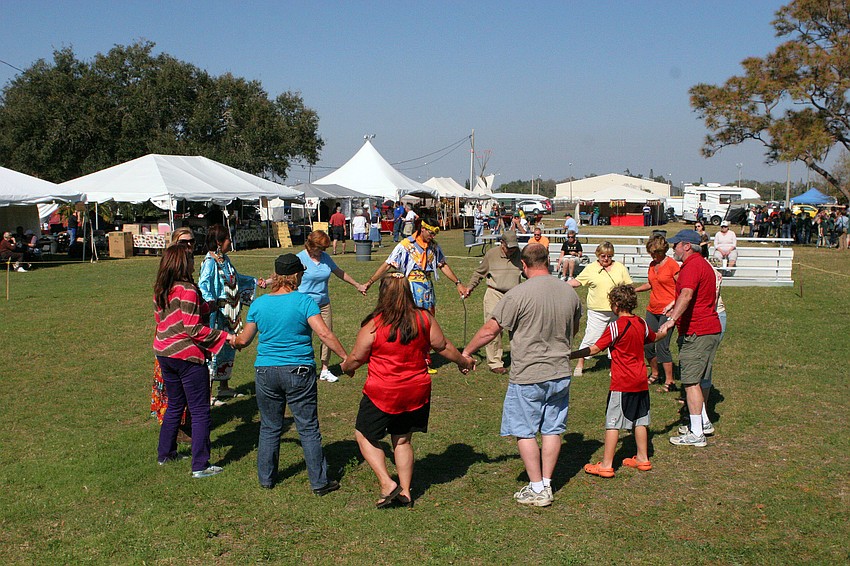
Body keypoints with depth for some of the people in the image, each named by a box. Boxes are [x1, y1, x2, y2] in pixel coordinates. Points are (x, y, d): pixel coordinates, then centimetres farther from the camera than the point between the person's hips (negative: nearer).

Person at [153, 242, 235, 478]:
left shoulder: (160, 290, 6)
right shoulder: (187, 290, -18)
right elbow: (193, 329, -22)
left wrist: (205, 307, 22)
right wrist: (225, 336, -17)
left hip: (164, 353, 8)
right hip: (187, 355, -8)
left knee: (175, 405, 24)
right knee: (200, 411, 1)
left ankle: (165, 453, 34)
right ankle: (200, 466, 3)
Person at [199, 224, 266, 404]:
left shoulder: (225, 259, 13)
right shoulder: (210, 262, -15)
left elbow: (236, 278, 30)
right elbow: (203, 284, -29)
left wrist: (255, 281, 34)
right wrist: (209, 300, -46)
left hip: (230, 313, 9)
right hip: (217, 313, -9)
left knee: (229, 348, 16)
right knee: (214, 348, -6)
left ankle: (224, 387, 29)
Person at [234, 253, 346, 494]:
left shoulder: (259, 304, 2)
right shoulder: (304, 301, -9)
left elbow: (244, 340, 11)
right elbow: (324, 333, -18)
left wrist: (234, 341, 34)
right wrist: (346, 357, -12)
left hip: (265, 372, 3)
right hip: (299, 371, -3)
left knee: (269, 427, 16)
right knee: (308, 428, 5)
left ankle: (266, 477, 27)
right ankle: (319, 482, 10)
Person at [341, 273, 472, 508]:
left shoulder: (374, 325, -15)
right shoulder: (424, 319, -6)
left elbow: (356, 358, -4)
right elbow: (443, 346, 7)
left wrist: (345, 368, 19)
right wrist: (463, 362, 25)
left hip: (382, 394, -4)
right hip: (417, 392, 5)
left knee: (365, 436, 15)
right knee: (402, 440, 20)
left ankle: (388, 484, 5)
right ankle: (405, 491, 24)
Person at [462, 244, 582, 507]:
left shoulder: (518, 294, -16)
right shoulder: (569, 292, 1)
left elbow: (490, 330, -12)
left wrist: (466, 352, 3)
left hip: (528, 376, -5)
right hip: (560, 372, 6)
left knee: (525, 432, 7)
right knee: (552, 430, 14)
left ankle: (537, 489, 11)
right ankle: (547, 484, 23)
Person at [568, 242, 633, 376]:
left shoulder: (620, 268, 7)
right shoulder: (591, 268, 2)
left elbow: (628, 286, 10)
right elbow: (576, 281, 5)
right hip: (597, 311, -2)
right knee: (590, 337, -3)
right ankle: (580, 364, 8)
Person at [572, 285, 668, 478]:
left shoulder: (615, 326, -15)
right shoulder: (642, 323, 6)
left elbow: (595, 349, -18)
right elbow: (654, 338, 27)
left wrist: (570, 355, -14)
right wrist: (665, 331, 50)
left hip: (621, 383, -7)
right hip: (641, 381, 7)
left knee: (613, 422, -3)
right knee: (640, 420, 16)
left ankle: (606, 465, 0)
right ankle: (643, 458, 26)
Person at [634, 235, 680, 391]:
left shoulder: (672, 265, -11)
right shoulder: (652, 265, 11)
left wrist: (673, 304, -22)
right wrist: (632, 290, 15)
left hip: (667, 311, -7)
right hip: (652, 309, 7)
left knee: (662, 345, -10)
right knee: (647, 344, 7)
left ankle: (669, 381, -1)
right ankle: (654, 374, 27)